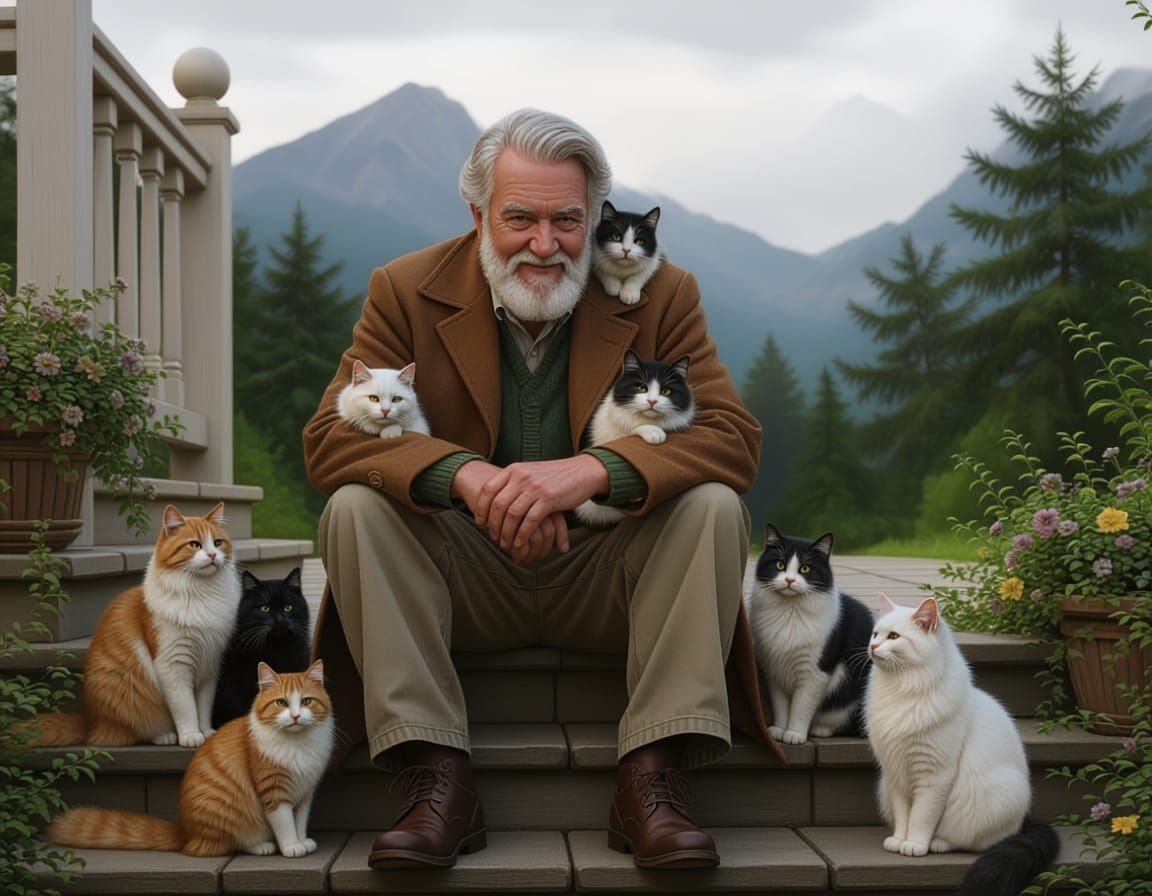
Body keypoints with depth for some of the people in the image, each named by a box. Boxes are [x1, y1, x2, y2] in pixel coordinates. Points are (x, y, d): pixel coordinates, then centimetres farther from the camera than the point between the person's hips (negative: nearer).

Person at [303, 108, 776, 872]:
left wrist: (594, 470, -34)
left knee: (713, 505, -24)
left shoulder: (660, 295, -4)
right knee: (354, 505, -23)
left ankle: (651, 780, -24)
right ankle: (438, 782, -23)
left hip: (607, 579, 0)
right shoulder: (407, 292, -3)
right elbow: (328, 436, -13)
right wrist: (466, 474, -33)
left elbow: (736, 437, -15)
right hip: (466, 578, 1)